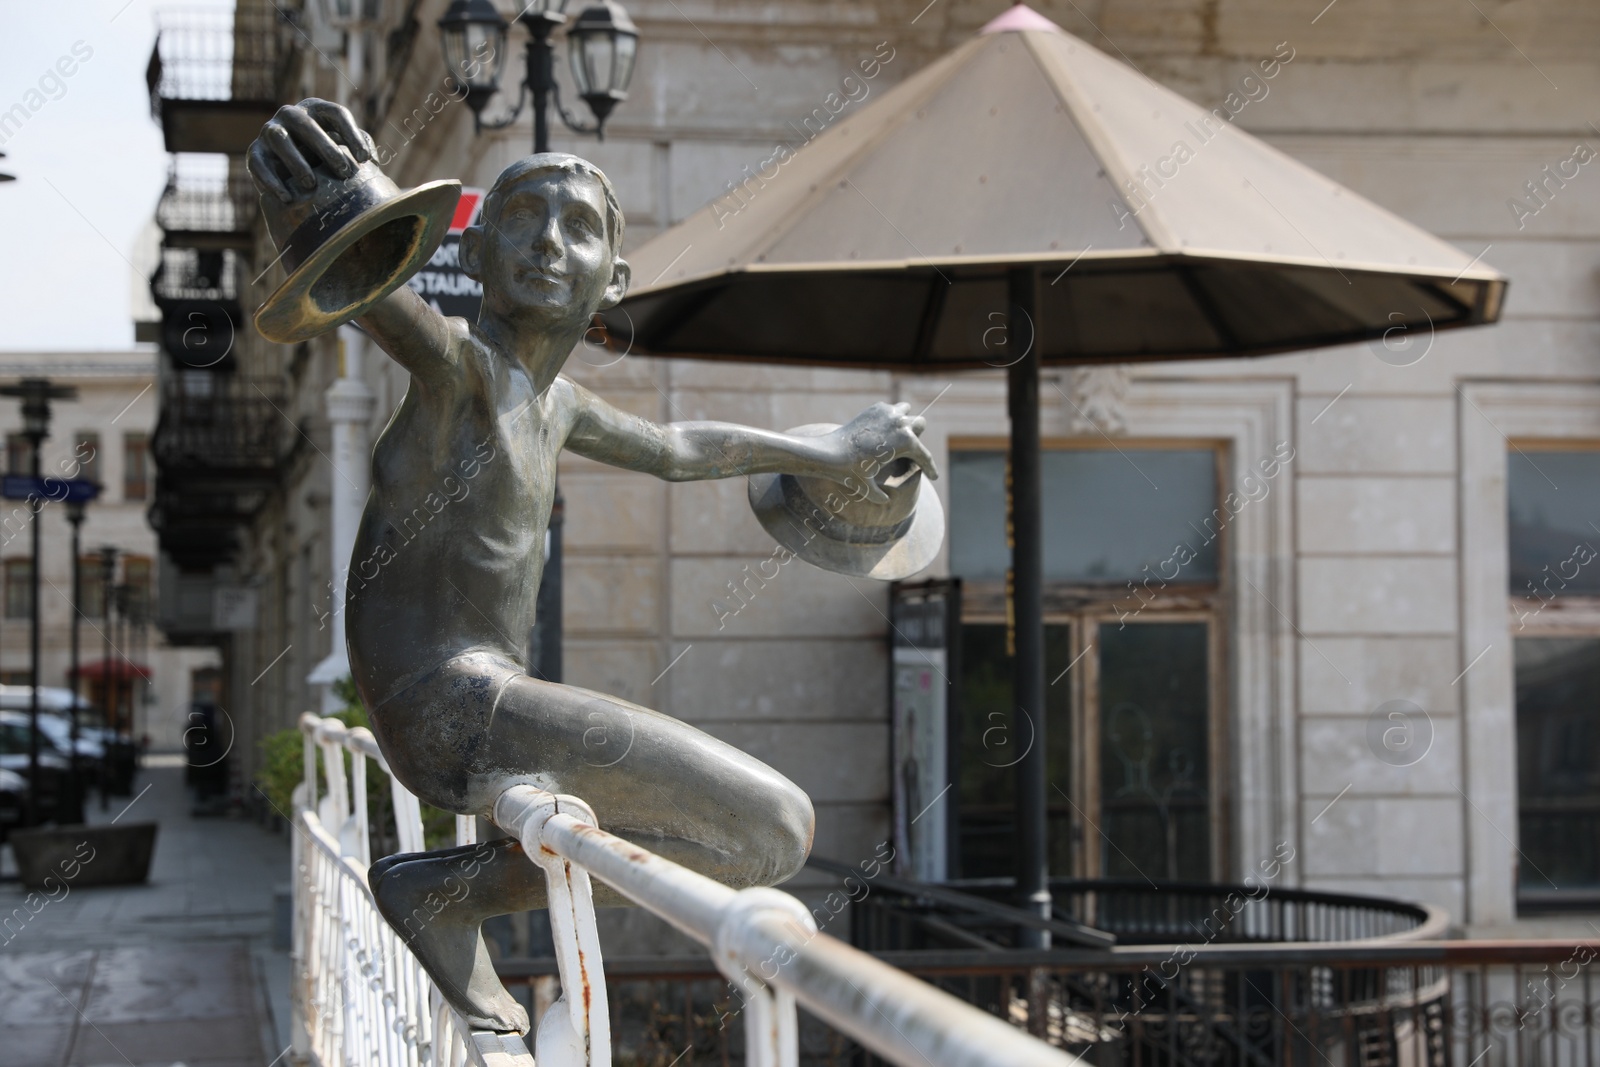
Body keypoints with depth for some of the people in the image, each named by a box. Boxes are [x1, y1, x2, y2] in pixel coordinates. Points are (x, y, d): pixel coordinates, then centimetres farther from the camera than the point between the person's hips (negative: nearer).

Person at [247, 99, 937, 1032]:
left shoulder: (552, 401, 16)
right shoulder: (462, 362, -12)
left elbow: (676, 448, 34)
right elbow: (384, 304, -36)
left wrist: (829, 454, 41)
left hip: (479, 706, 10)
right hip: (456, 706, -10)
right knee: (777, 828, -11)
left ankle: (453, 889, 20)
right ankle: (448, 889, -4)